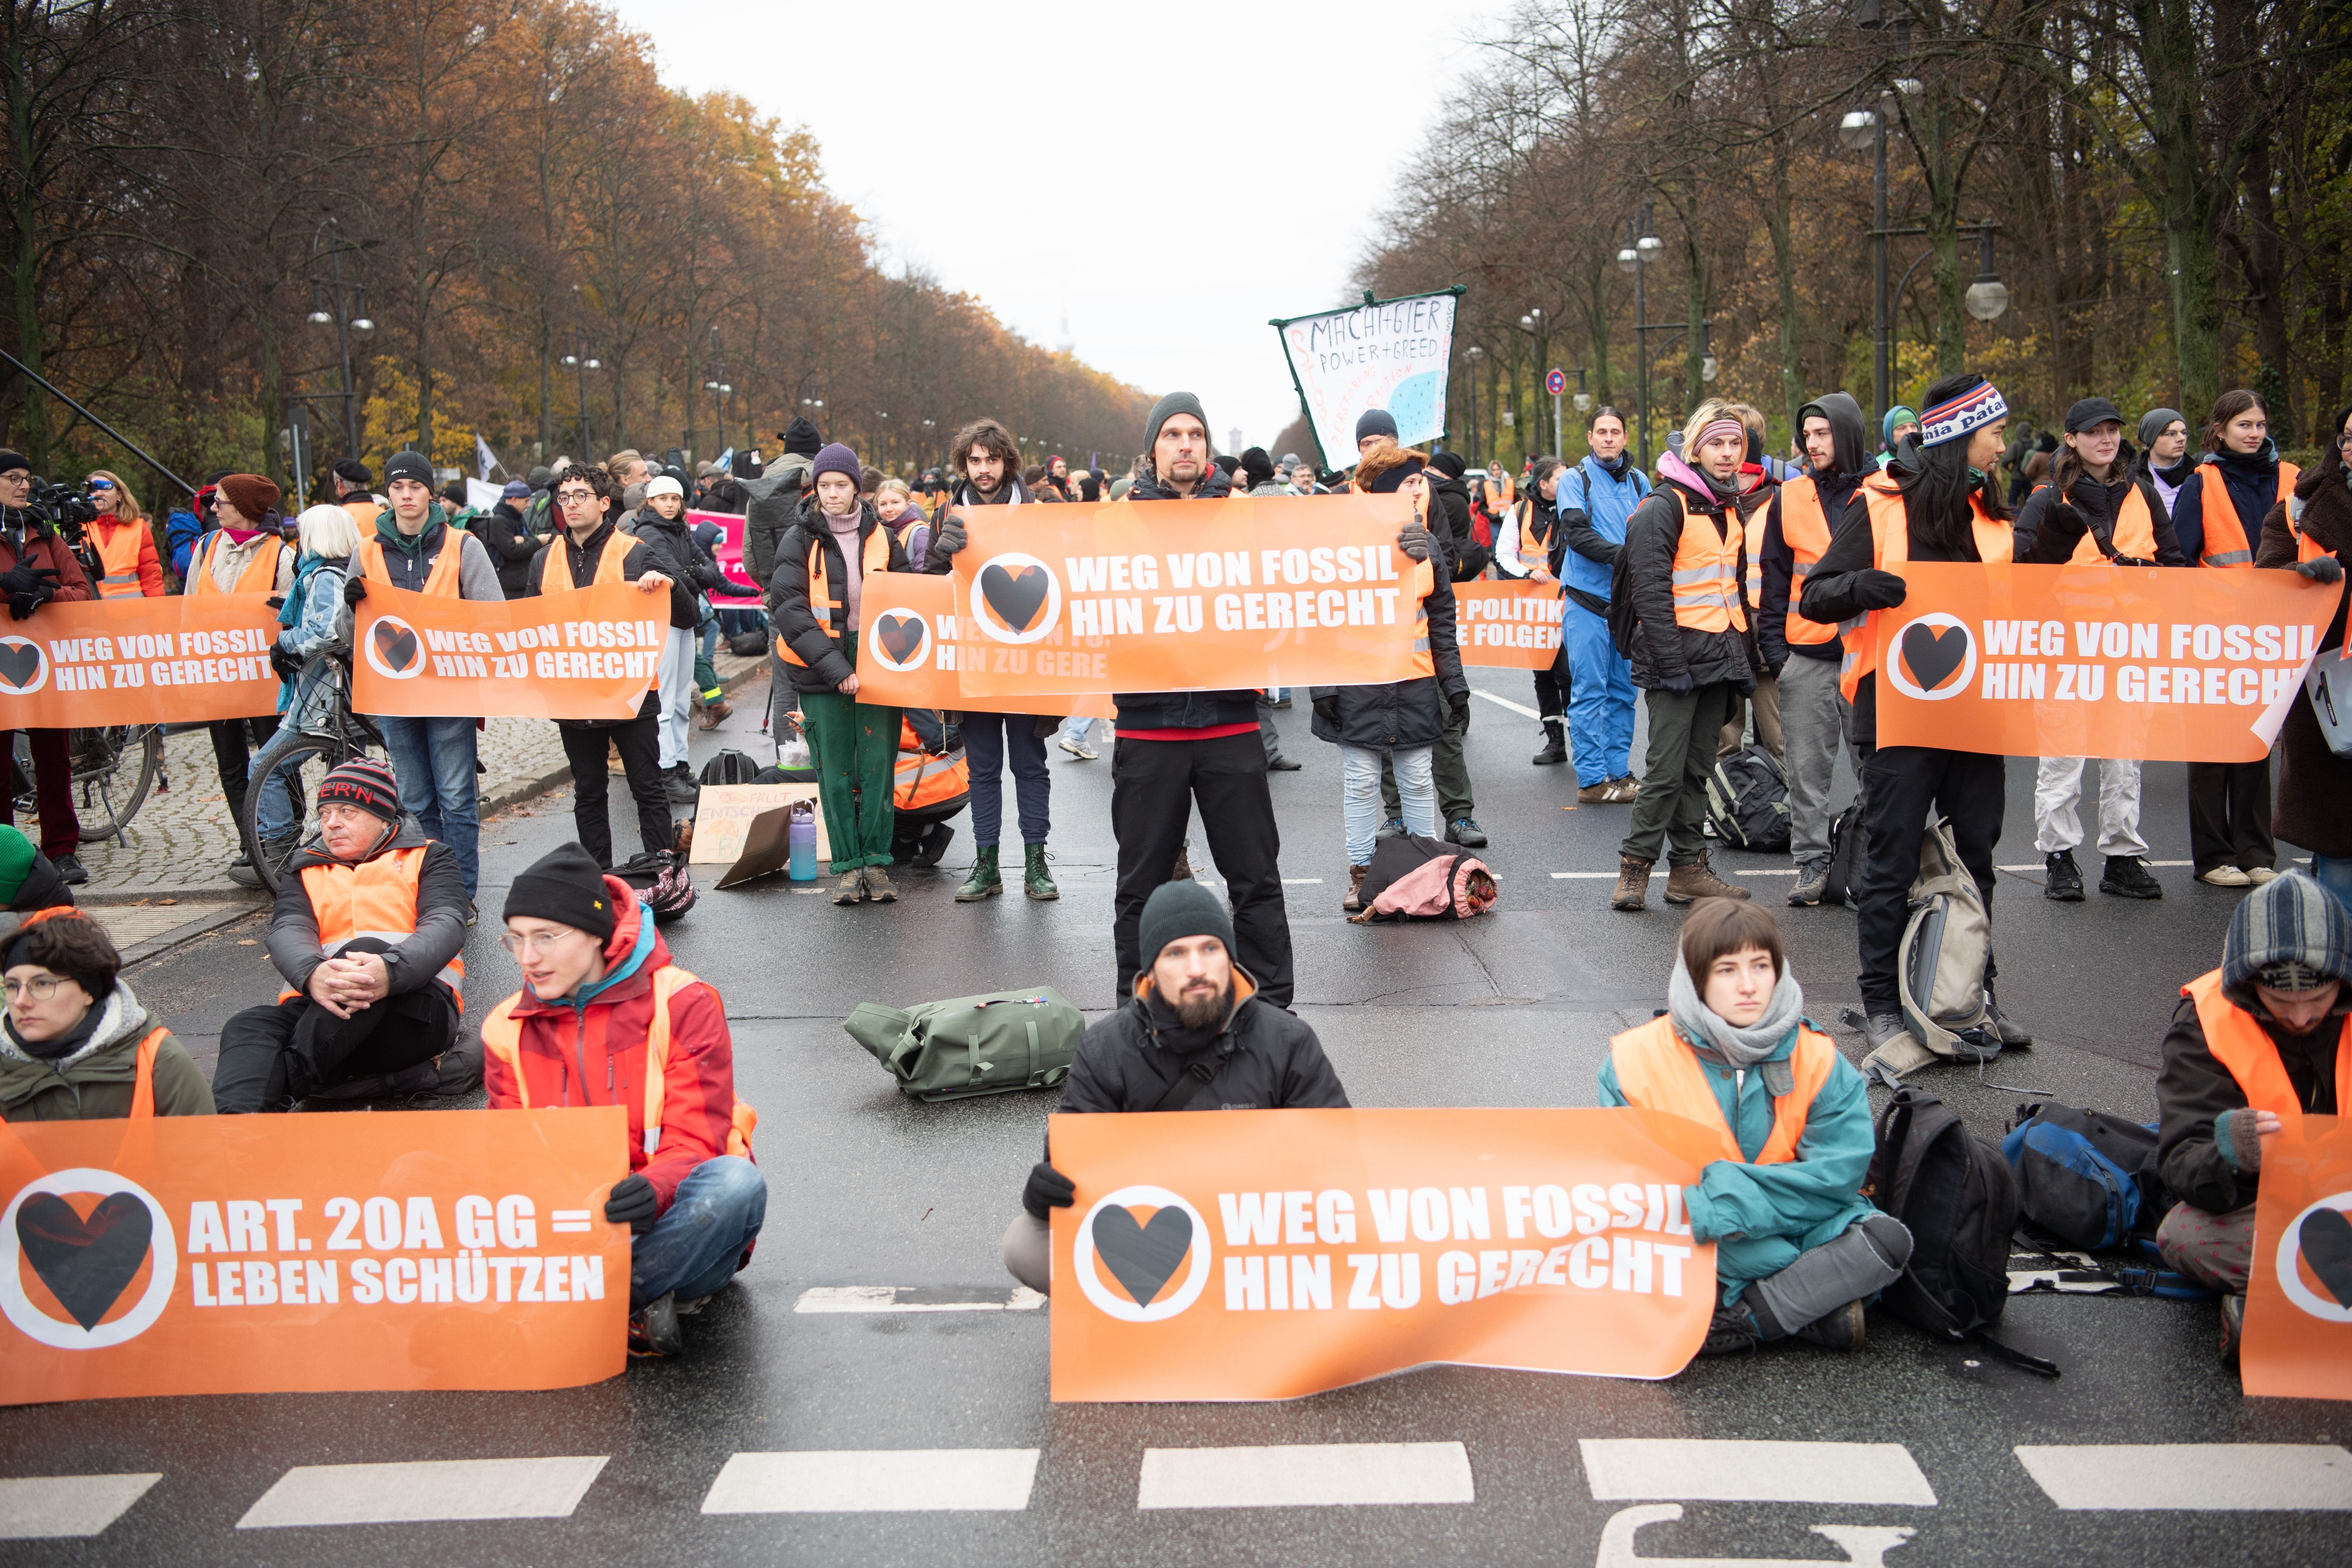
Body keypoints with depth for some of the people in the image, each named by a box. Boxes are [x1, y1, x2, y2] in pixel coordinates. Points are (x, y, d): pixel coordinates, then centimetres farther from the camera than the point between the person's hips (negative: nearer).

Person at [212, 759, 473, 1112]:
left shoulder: (428, 858, 19)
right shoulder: (304, 870, 27)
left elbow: (446, 926, -1)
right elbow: (288, 932, 6)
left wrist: (391, 971, -26)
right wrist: (312, 975, -23)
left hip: (412, 1009, -3)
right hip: (318, 1004, 3)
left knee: (367, 949, -34)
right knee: (249, 1027, -28)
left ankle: (283, 1089, -41)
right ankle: (235, 1117, -58)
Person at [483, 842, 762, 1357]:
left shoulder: (682, 1004, -7)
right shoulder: (507, 1029, 7)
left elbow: (695, 1145, -12)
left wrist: (653, 1190, -36)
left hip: (662, 1224, -2)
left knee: (734, 1184, -36)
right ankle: (640, 1306, -27)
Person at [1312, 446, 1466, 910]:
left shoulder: (1425, 548, 11)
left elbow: (1442, 622, 15)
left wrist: (1454, 683, 10)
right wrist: (1324, 685, -11)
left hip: (1415, 685, 4)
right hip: (1359, 685, -4)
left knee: (1418, 782, 9)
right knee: (1361, 782, 2)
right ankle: (1360, 872, 12)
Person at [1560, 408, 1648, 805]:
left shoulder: (1639, 480, 12)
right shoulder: (1575, 479, -2)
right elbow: (1576, 533, -15)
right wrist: (1618, 553, -28)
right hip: (1589, 599, -5)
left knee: (1623, 691, 9)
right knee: (1590, 692, -3)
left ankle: (1618, 772, 17)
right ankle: (1591, 780, 0)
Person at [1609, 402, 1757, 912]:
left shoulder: (1728, 508, 16)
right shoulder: (1666, 506, -10)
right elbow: (1651, 590, -17)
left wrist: (1745, 652, 17)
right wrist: (1670, 662, -21)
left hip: (1719, 657, 8)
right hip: (1679, 655, -8)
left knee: (1698, 769, 11)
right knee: (1667, 770, -8)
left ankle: (1689, 868, 16)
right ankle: (1634, 869, -1)